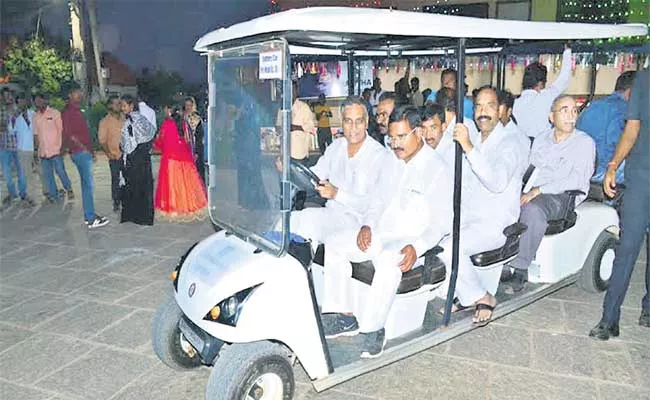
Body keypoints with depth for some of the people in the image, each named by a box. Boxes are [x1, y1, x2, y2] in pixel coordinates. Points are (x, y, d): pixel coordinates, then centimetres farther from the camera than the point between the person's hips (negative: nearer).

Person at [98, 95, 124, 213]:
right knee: (116, 180, 3)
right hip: (115, 156, -3)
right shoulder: (105, 121, -3)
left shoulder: (124, 118, 7)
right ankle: (116, 203, 16)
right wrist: (109, 154, -15)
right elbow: (102, 140, -5)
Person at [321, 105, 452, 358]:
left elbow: (442, 223, -12)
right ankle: (345, 316, -6)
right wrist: (367, 224, 0)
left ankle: (373, 328, -24)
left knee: (389, 260, -38)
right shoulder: (392, 161, 13)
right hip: (378, 234, 8)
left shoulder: (437, 170, -9)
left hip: (407, 242, -7)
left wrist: (416, 247, -28)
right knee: (333, 245, -5)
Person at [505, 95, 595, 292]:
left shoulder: (585, 143, 2)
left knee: (533, 209, -37)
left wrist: (539, 190, -19)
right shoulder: (541, 140, 19)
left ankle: (520, 269, -32)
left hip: (564, 197, -5)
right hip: (535, 194, 5)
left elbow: (577, 180, -11)